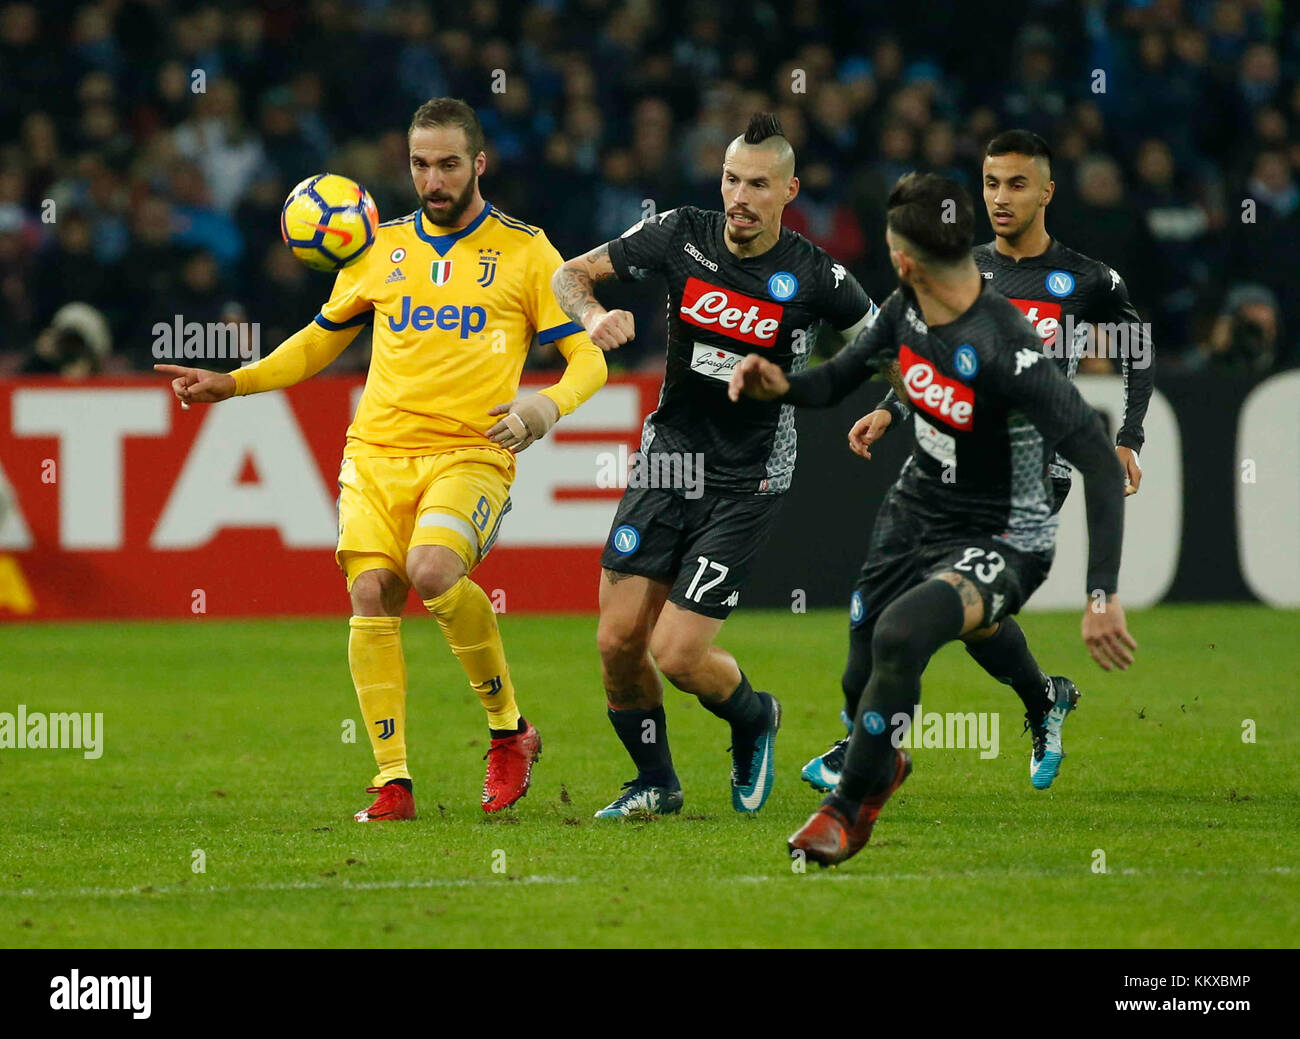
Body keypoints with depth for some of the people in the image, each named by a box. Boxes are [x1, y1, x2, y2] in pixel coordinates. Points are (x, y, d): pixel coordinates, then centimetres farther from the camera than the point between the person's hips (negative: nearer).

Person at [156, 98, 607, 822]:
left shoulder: (525, 250, 5)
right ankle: (393, 782, -7)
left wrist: (548, 406, -18)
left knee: (432, 569, -28)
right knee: (371, 597, -13)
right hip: (378, 454, 4)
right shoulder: (382, 248, 15)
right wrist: (233, 383, 14)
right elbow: (321, 342, 27)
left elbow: (588, 358, 4)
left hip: (471, 455, -4)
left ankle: (509, 728, -8)